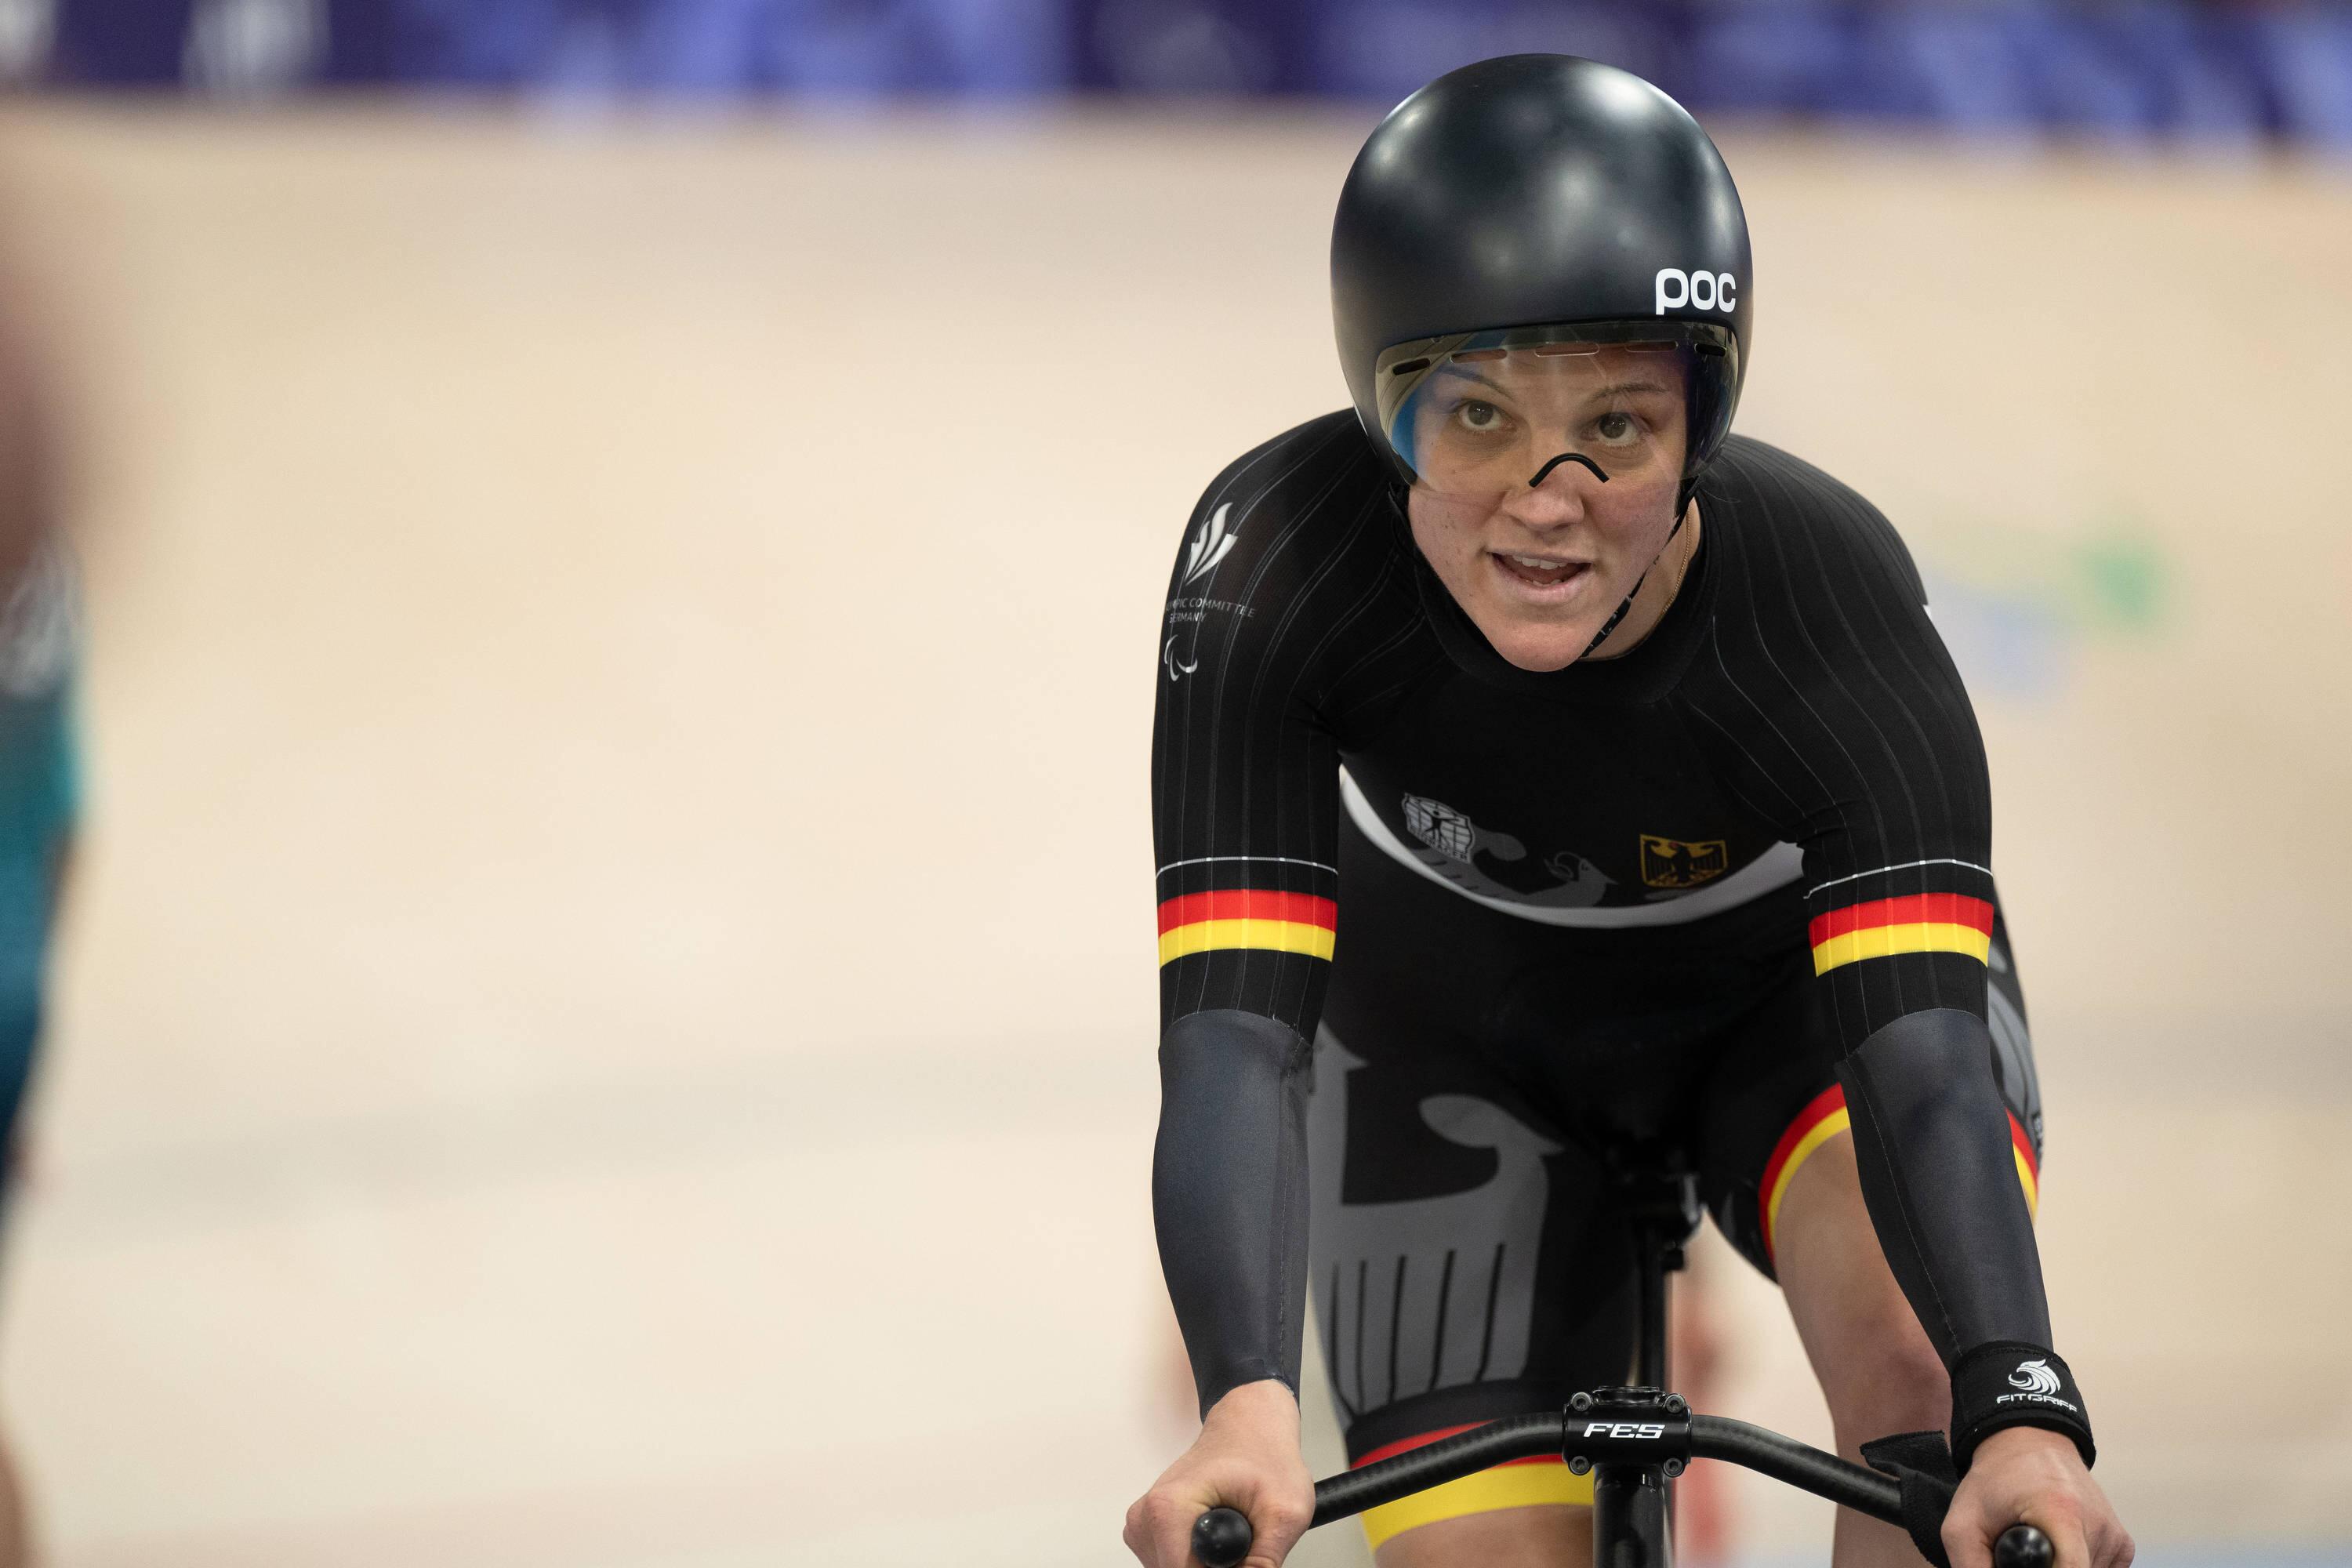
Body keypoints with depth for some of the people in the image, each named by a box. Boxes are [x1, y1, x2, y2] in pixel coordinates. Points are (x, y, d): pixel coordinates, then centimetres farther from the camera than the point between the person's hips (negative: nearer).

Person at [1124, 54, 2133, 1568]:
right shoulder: (1279, 565, -35)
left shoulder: (1829, 591, -36)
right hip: (1464, 1042, 1)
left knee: (1924, 1354, -30)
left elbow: (1922, 1047, -45)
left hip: (1798, 986, -1)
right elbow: (1233, 1029, -41)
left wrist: (2027, 1419, -62)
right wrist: (1247, 1408, -58)